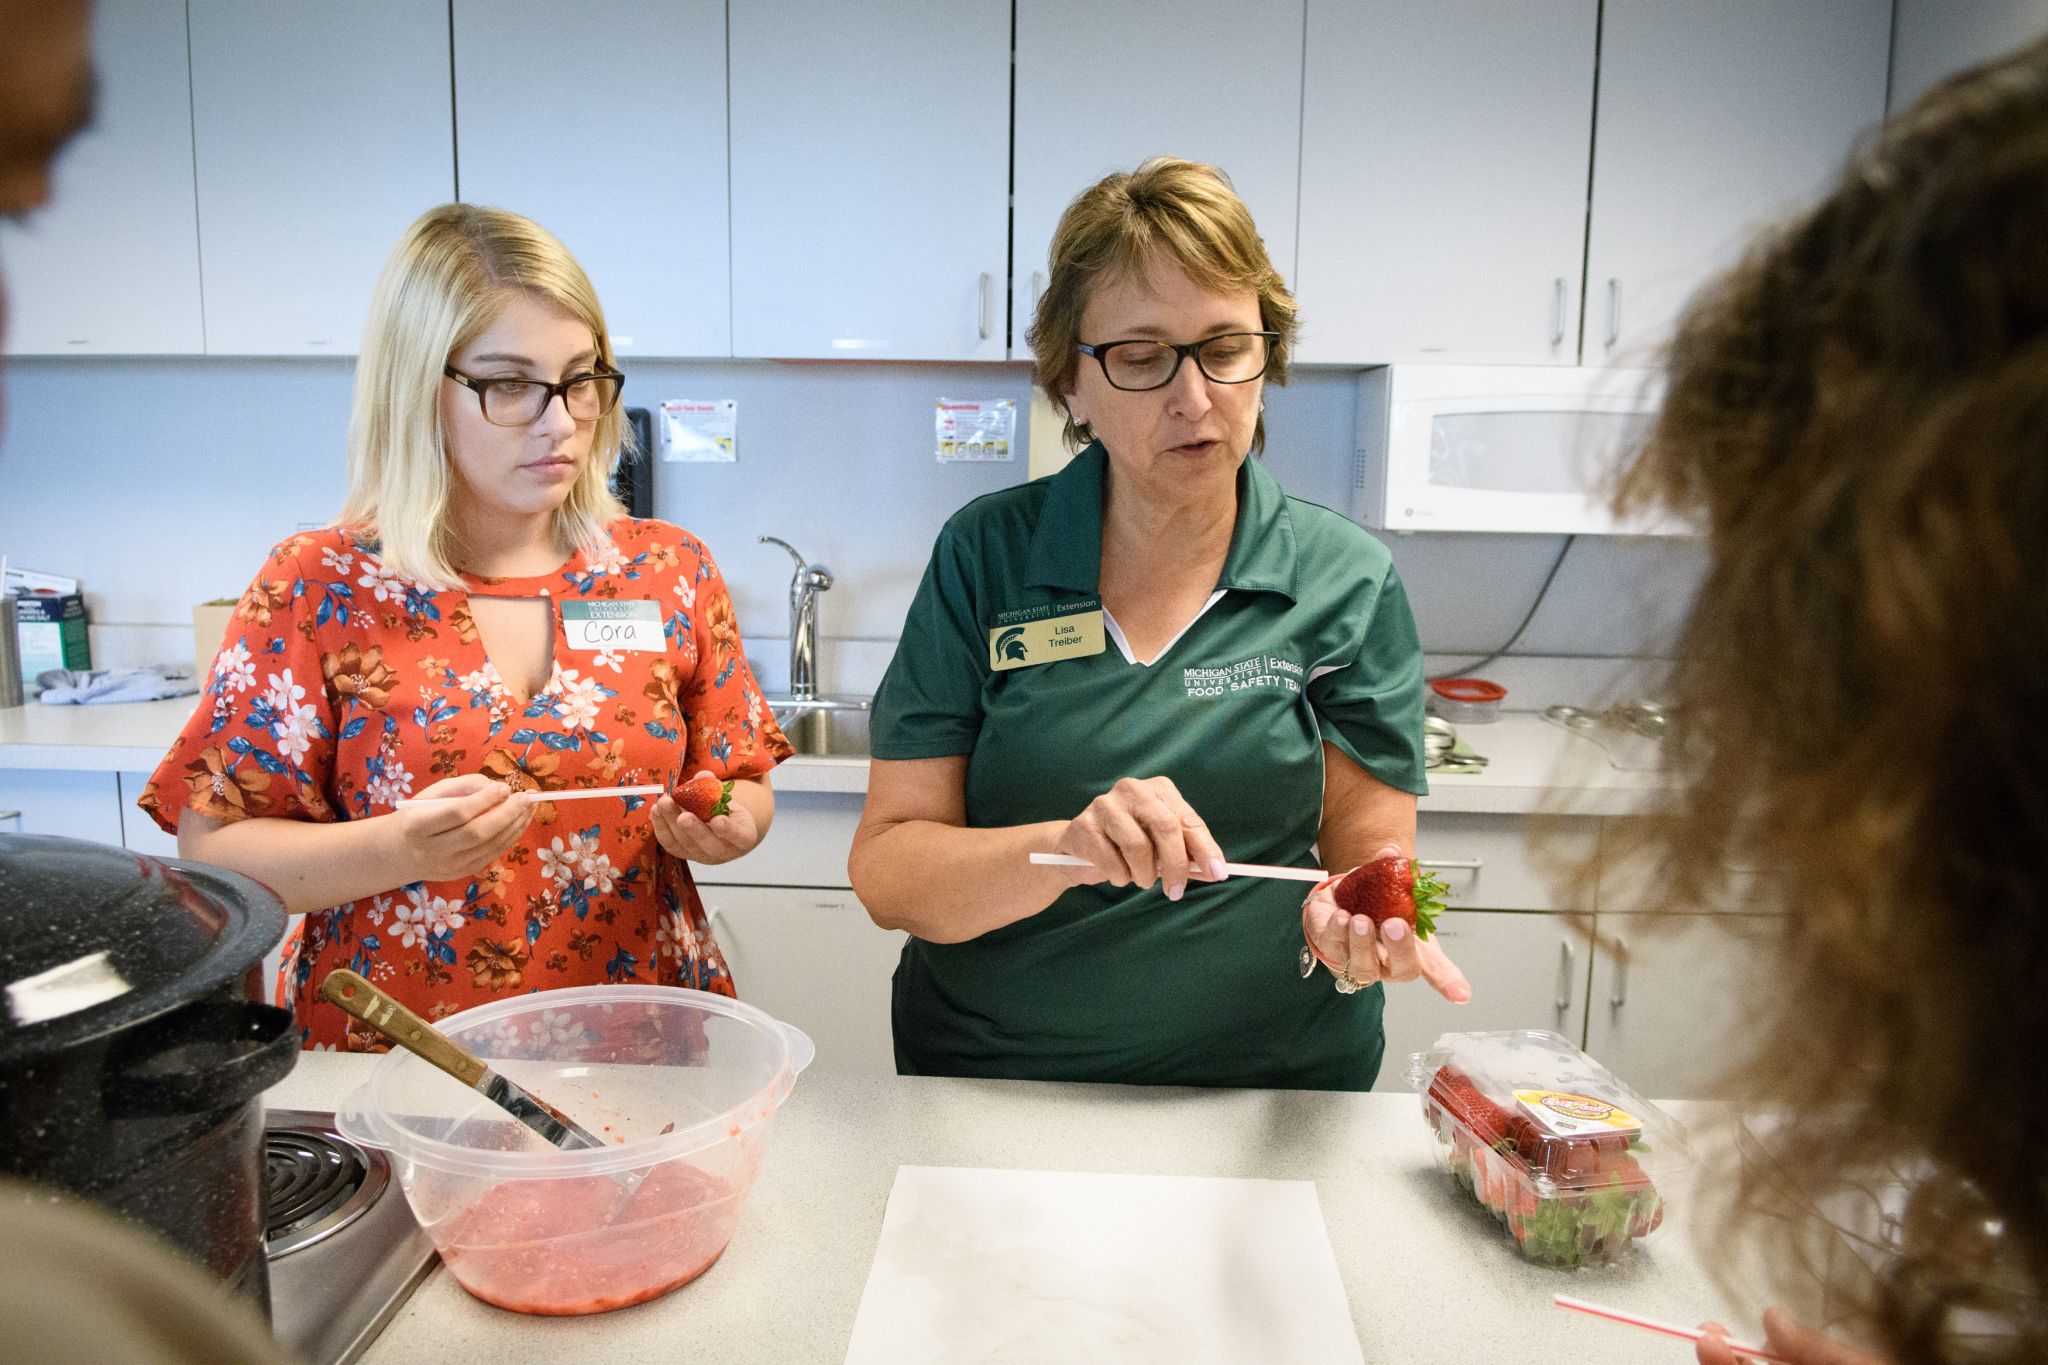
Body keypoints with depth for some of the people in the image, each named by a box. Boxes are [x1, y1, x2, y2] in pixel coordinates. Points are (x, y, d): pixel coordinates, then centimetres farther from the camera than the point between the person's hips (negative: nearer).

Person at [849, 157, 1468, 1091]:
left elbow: (1371, 846, -1)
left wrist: (1359, 921, -23)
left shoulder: (1348, 581, -3)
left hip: (1270, 1088, 2)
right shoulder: (985, 554, -5)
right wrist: (1064, 849, -25)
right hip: (987, 1075, -1)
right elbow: (885, 871, -7)